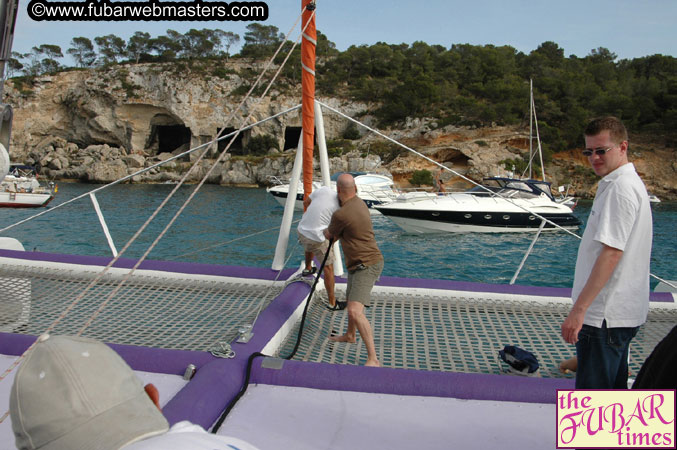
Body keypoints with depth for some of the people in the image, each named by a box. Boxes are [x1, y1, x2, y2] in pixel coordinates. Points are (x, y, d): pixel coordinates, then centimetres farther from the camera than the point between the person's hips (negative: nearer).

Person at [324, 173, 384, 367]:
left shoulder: (341, 215, -22)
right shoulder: (359, 202, 6)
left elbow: (328, 235, 0)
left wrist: (326, 230, 22)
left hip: (366, 266, -11)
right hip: (358, 264, 11)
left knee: (355, 312, -22)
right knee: (350, 299, 30)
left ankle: (373, 359, -22)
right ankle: (349, 335, 54)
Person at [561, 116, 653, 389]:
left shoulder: (621, 188, -16)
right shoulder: (628, 183, 17)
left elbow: (611, 253, -24)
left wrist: (579, 308, -25)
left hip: (605, 315, -11)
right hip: (620, 312, 11)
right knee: (613, 389, 19)